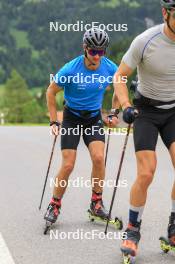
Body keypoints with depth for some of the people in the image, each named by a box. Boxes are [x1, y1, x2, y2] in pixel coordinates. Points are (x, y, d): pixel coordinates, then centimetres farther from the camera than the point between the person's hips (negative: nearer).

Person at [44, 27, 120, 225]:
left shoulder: (110, 68, -13)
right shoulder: (70, 70, -21)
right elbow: (51, 92, -7)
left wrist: (114, 113, 4)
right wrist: (54, 122, -8)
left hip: (94, 118, 2)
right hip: (72, 117, -2)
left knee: (98, 157, -19)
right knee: (68, 165, -9)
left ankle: (96, 203, -1)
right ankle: (54, 205, 12)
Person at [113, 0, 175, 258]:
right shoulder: (145, 41, -20)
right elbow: (120, 76, -8)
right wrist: (126, 106, -22)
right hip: (147, 111, -2)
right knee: (145, 174, -12)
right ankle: (133, 230, 9)